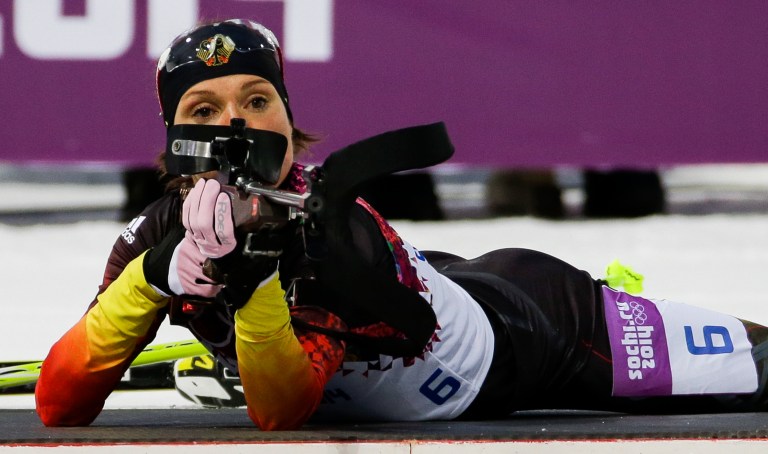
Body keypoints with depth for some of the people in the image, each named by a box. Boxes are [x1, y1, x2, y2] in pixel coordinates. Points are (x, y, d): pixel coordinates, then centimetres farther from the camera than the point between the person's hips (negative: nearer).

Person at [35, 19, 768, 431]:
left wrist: (252, 285, -54)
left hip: (530, 325, -6)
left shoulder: (336, 233, -37)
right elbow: (58, 406, -27)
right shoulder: (156, 237, -21)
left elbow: (283, 412, -39)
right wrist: (155, 276, -40)